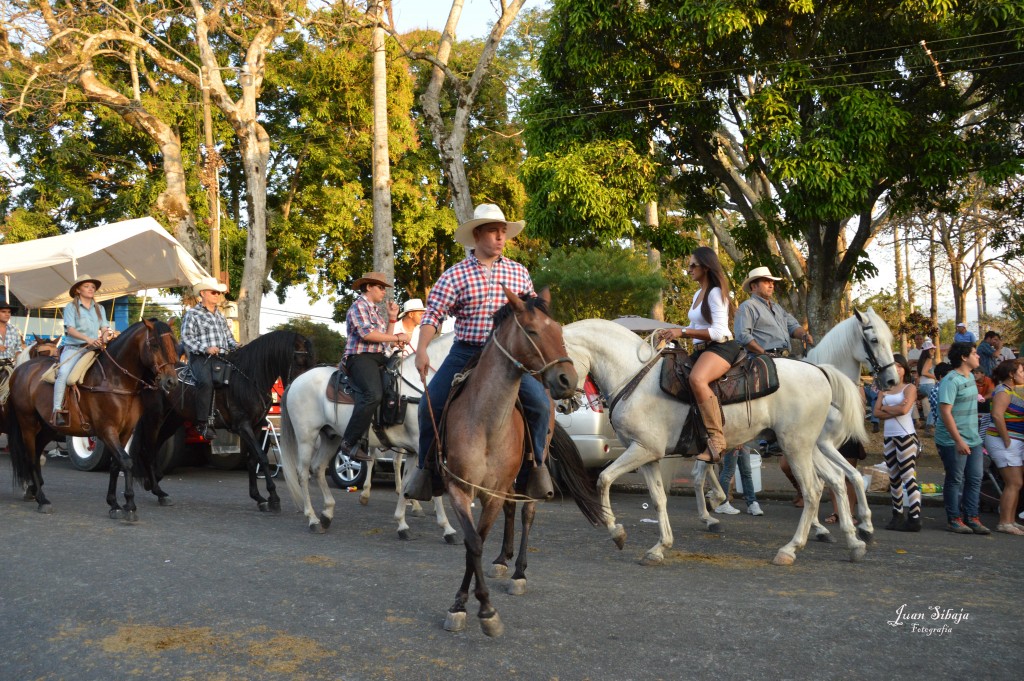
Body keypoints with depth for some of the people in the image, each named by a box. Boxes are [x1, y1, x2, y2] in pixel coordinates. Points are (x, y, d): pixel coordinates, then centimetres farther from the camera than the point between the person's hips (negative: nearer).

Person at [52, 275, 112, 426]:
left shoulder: (99, 308, 18)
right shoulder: (71, 307, 4)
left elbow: (104, 328, 9)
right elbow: (70, 329, -9)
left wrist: (104, 336, -15)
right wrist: (88, 339, -25)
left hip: (94, 348, 5)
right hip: (73, 347, -5)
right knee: (63, 372, -28)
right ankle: (57, 411, -31)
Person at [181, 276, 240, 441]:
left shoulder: (220, 315, 26)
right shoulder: (192, 314, 4)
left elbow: (228, 336, 28)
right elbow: (186, 338, -5)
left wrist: (236, 345, 6)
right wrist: (205, 348, -18)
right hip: (201, 358, -6)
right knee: (206, 381, -34)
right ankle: (203, 424, -30)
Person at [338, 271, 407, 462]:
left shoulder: (375, 310, 27)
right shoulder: (359, 306, -1)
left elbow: (385, 337, 25)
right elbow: (367, 334, -17)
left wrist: (392, 318, 16)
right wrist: (397, 338, -11)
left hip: (378, 358, 10)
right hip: (361, 358, -10)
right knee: (374, 394, -32)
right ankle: (349, 443, -29)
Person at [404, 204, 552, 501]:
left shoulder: (519, 272, 8)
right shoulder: (455, 275, -2)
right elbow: (433, 314, -7)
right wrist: (421, 350, -20)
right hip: (466, 353, -1)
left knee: (539, 402, -16)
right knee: (430, 405, -9)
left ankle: (537, 465, 6)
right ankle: (426, 467, 12)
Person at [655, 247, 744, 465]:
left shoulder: (715, 293, -9)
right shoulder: (698, 294, 20)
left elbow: (718, 333, -17)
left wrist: (683, 332, -20)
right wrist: (671, 332, 9)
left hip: (721, 348, -11)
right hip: (702, 349, 11)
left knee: (697, 379, -38)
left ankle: (716, 439, -37)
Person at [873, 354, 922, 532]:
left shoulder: (910, 388, -1)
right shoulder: (884, 390, 13)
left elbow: (904, 409, -18)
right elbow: (877, 412, 0)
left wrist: (886, 408, -4)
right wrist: (896, 410, -12)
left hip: (906, 435, -6)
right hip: (888, 436, 6)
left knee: (909, 477, -9)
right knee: (893, 478, 10)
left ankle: (914, 519, -10)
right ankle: (897, 515, 17)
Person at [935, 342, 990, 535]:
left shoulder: (971, 378, 11)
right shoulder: (951, 380, -17)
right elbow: (945, 413, -22)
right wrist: (959, 440, -23)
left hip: (973, 439, 8)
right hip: (952, 441, -8)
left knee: (975, 479, 9)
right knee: (955, 480, 2)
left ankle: (971, 518, 18)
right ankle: (954, 519, 13)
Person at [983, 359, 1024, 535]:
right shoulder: (1004, 391, -14)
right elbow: (997, 415, -27)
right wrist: (1007, 440, -22)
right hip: (1003, 442, -10)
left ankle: (1010, 521, 18)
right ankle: (1004, 523, -7)